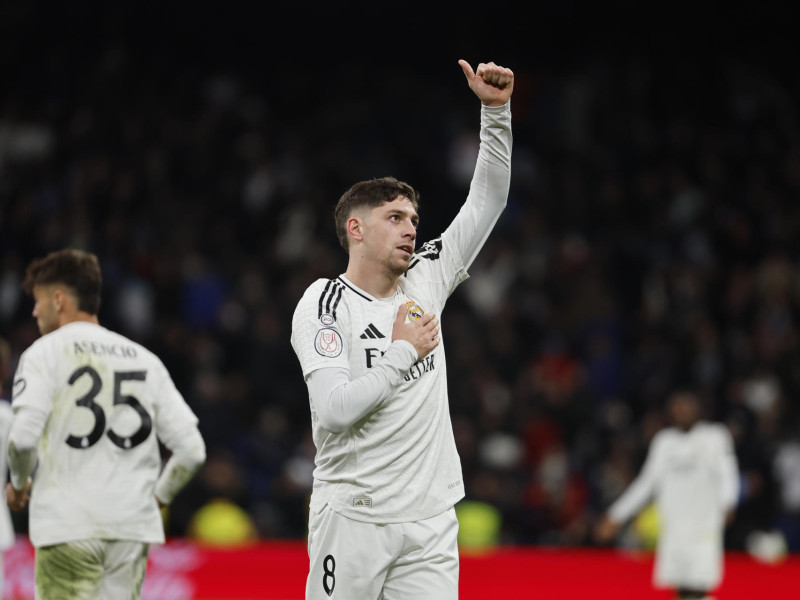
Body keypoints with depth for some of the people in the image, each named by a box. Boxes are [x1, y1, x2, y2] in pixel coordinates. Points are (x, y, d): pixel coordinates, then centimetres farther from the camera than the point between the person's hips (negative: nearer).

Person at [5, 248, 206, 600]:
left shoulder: (45, 353, 0)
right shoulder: (144, 360, 15)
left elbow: (24, 437, -14)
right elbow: (192, 450, 9)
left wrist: (19, 483, 5)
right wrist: (156, 498, 23)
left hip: (67, 526, -5)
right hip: (132, 528, 5)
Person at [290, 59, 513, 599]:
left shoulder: (425, 280, 10)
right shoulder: (322, 305, -5)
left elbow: (486, 202, 11)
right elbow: (334, 411, -17)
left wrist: (496, 111, 1)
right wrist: (403, 353, -12)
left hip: (429, 520, 4)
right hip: (352, 517, -4)